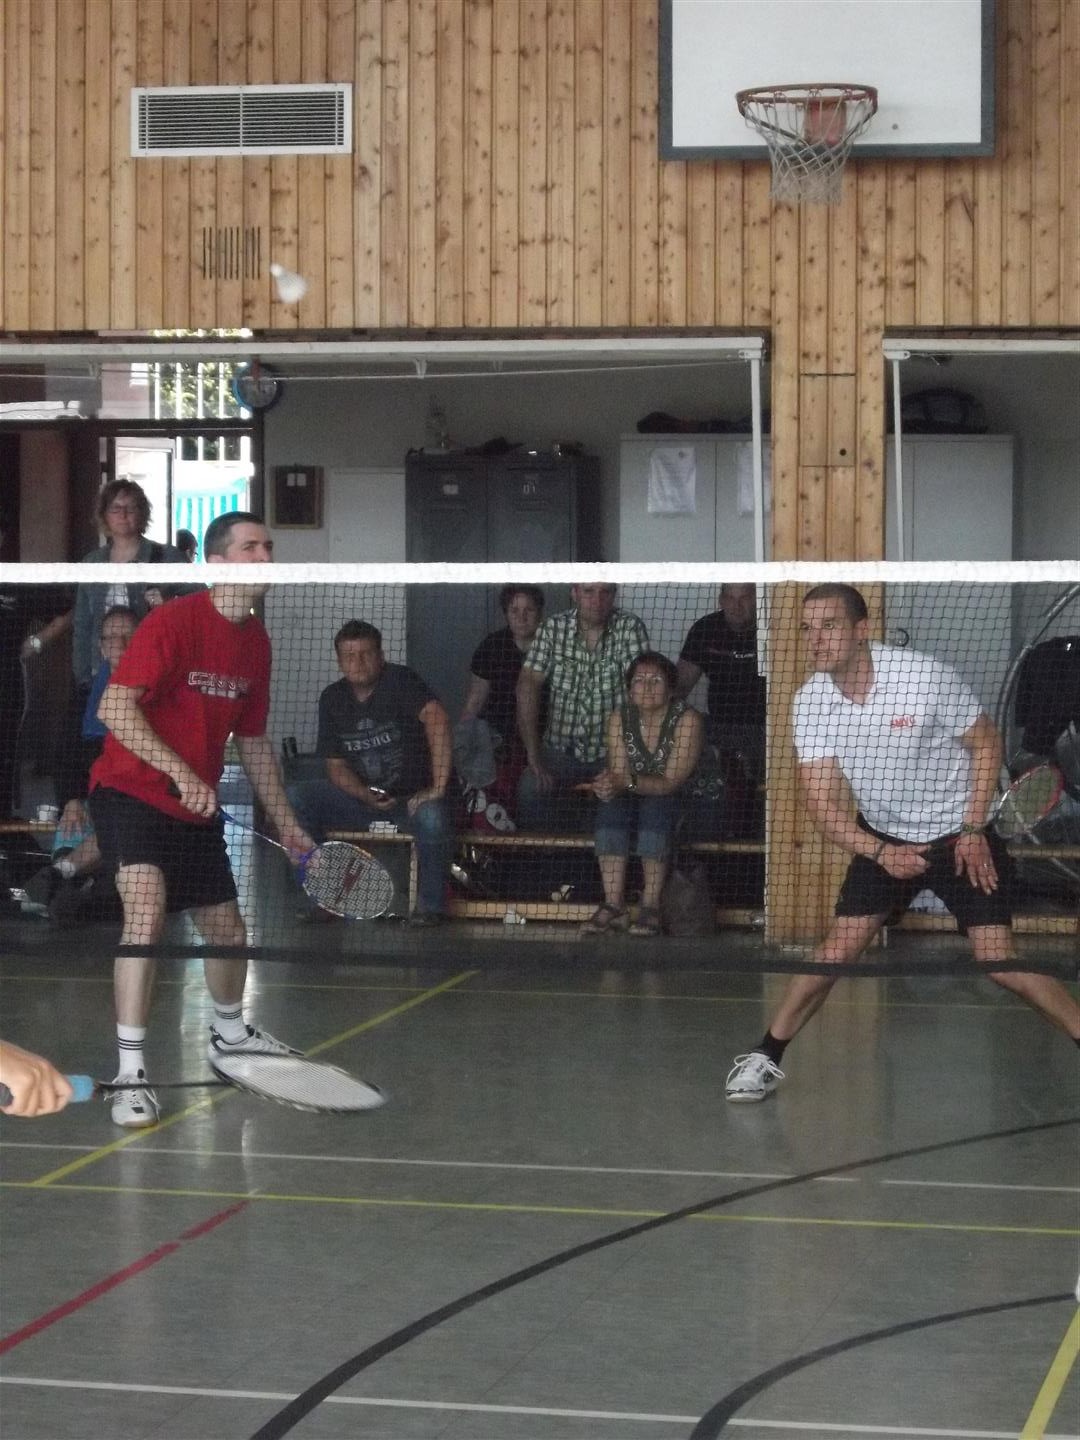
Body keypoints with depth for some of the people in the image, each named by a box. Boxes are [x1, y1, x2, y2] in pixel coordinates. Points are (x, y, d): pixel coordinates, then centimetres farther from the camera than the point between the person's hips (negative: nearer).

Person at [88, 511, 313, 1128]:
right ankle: (131, 1072, -24)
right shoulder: (174, 621, -17)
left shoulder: (256, 640, 7)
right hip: (132, 793, -7)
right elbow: (115, 708, -26)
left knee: (228, 931, 16)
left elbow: (253, 740, 19)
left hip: (197, 808, 8)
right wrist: (180, 772, -34)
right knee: (147, 910, -28)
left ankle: (229, 1031, 47)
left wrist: (285, 820, 20)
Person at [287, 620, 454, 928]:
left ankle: (431, 905, -14)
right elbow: (336, 766, 7)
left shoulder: (400, 680, -13)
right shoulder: (333, 699, 5)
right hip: (361, 797, 5)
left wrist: (438, 787, -37)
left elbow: (437, 719, -31)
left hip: (412, 797, -5)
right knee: (295, 798, -15)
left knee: (432, 817, -39)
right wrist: (365, 796, -14)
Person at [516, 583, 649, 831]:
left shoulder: (630, 628, -4)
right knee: (530, 790, -26)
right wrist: (533, 756, -17)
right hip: (561, 748, 1)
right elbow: (528, 685, -7)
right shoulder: (553, 629, 0)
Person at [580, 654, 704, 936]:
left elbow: (671, 783, -24)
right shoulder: (620, 718, -2)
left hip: (688, 801, -4)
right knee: (611, 805, -26)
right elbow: (619, 772, -10)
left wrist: (629, 781, -40)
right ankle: (614, 905, -31)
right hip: (638, 802, 4)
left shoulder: (687, 719, -18)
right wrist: (609, 785, -35)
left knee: (655, 807, -35)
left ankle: (651, 906, -34)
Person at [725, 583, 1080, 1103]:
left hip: (960, 835, -3)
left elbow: (986, 743, -7)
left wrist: (972, 830, -13)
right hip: (881, 838, 3)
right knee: (836, 950, -4)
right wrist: (879, 852, -26)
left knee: (999, 962, -12)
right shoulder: (811, 700, -12)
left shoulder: (925, 677, -22)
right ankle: (766, 1056, 9)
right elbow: (822, 802, -11)